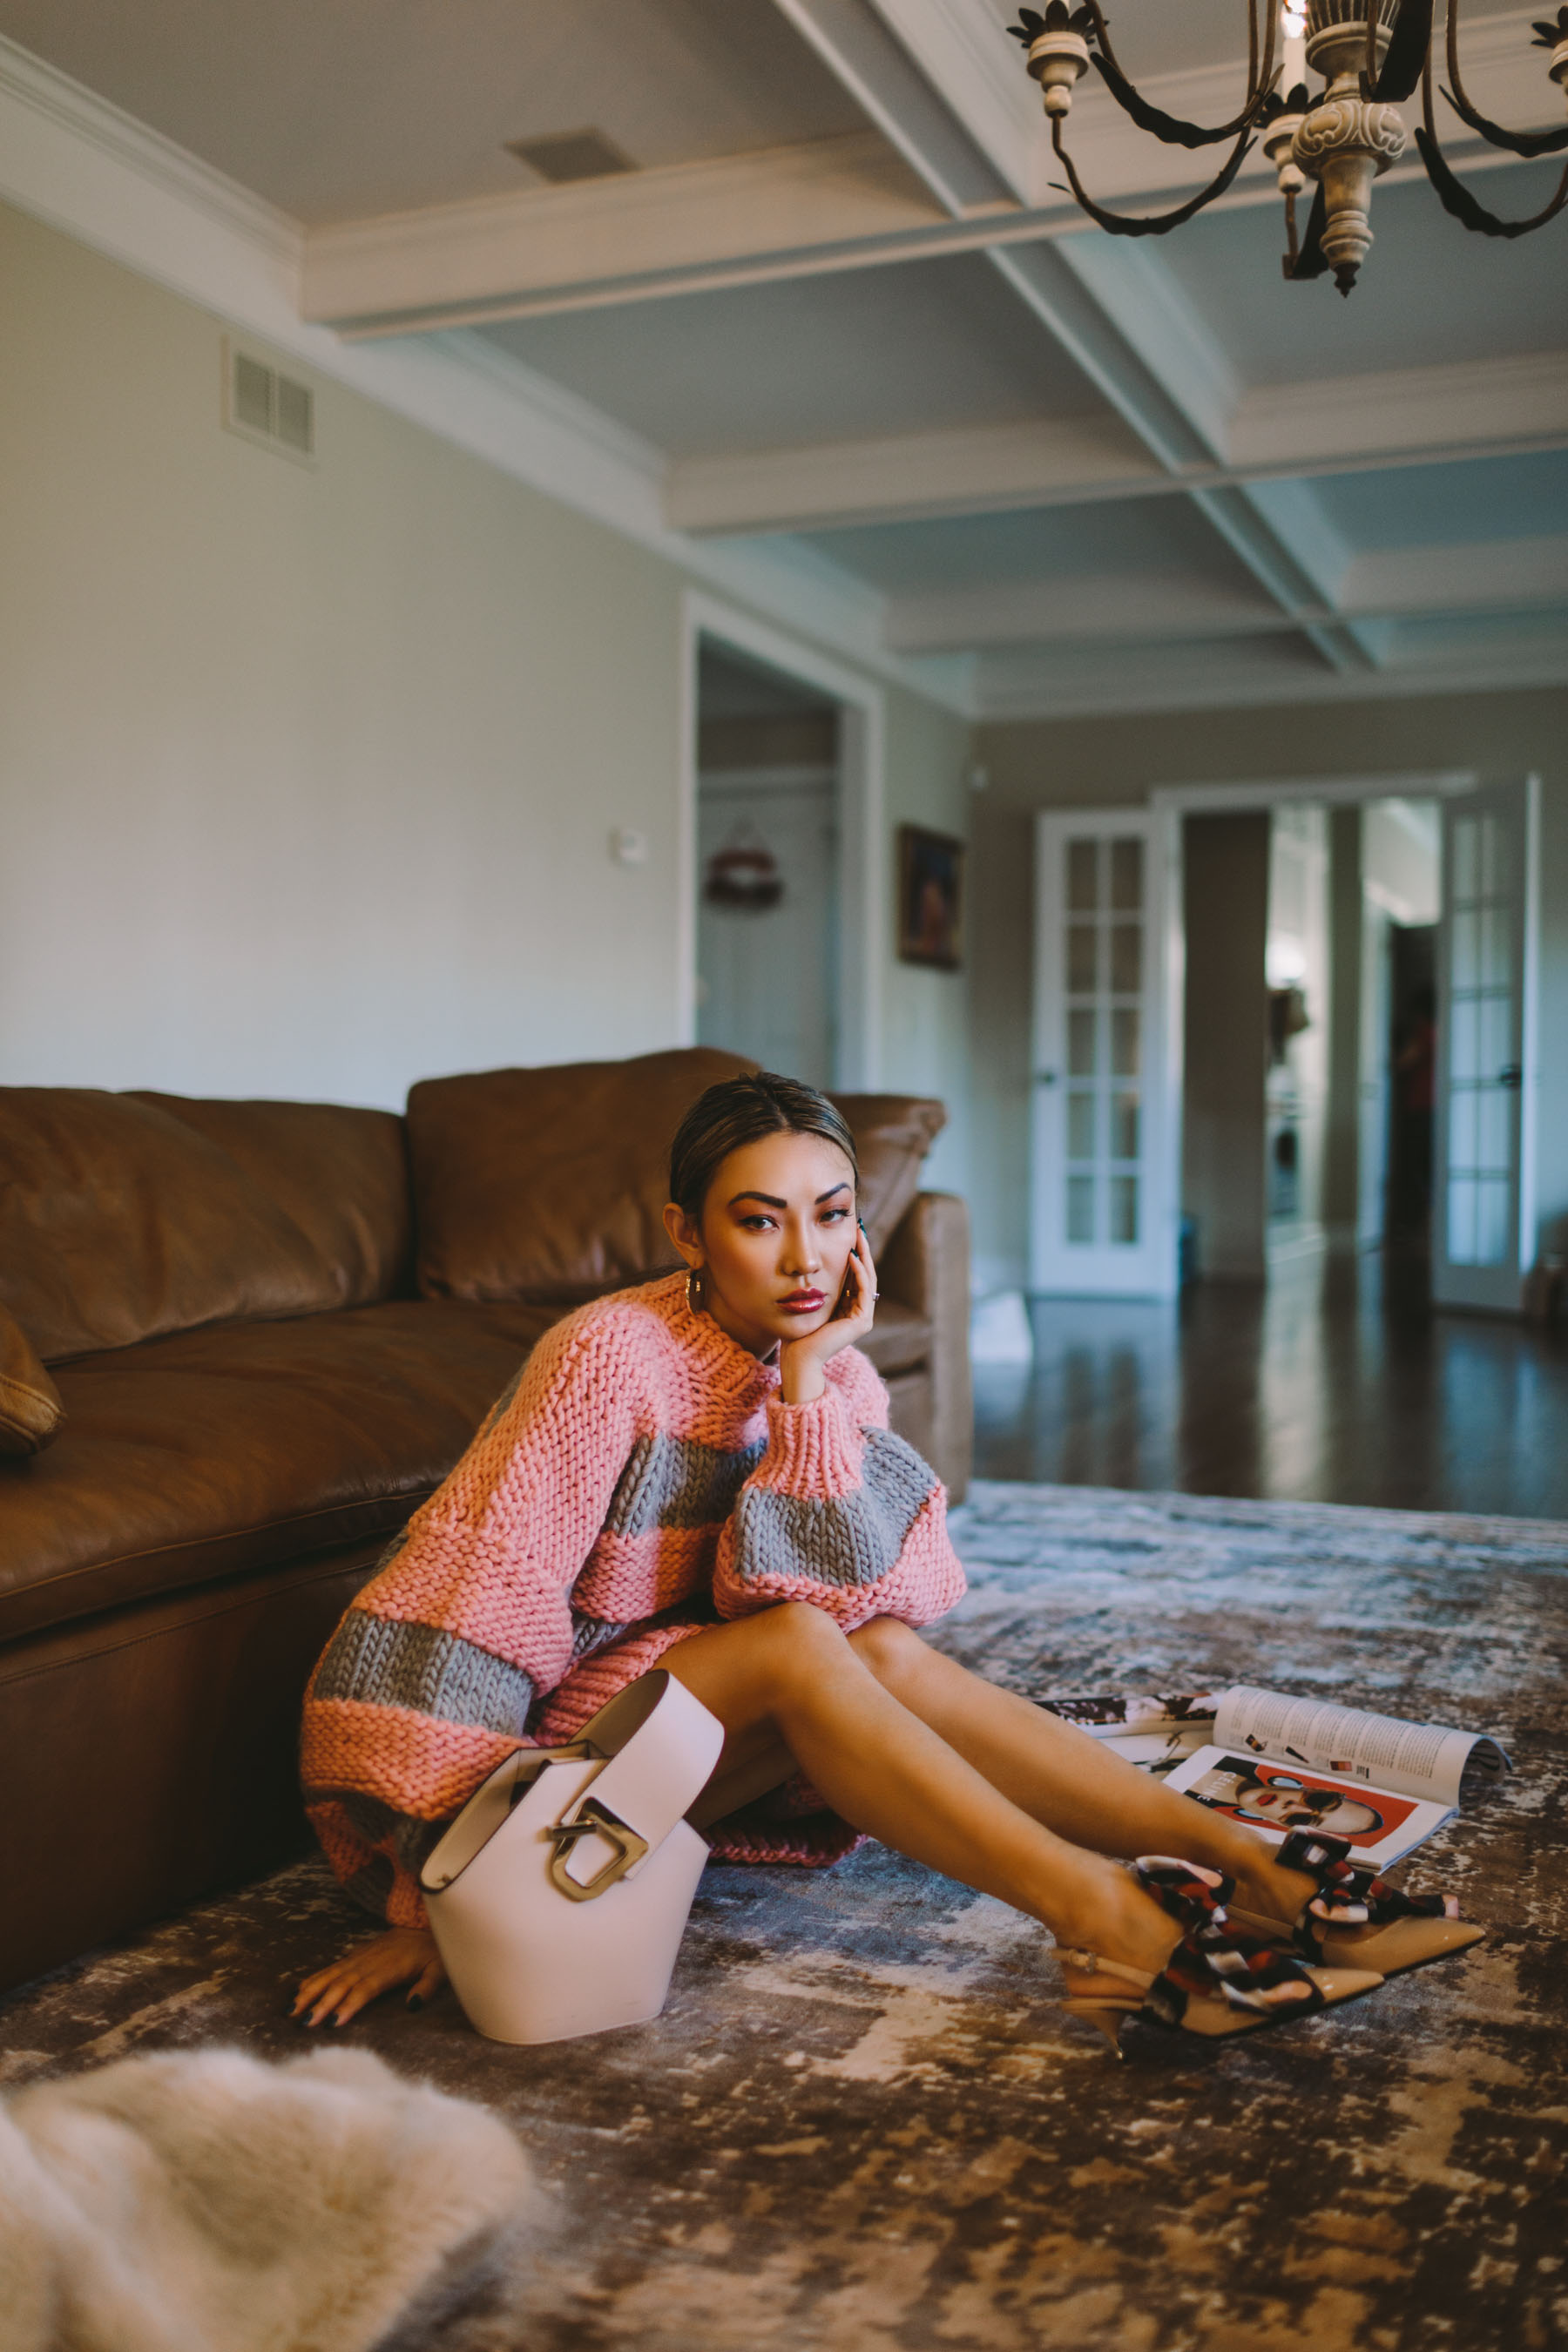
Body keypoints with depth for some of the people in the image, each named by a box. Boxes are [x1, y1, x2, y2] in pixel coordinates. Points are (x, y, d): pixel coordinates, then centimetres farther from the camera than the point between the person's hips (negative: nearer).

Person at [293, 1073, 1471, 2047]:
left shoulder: (833, 1371, -3)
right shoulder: (614, 1356, -22)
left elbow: (871, 1594, -17)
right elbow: (477, 1603, -24)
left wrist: (813, 1380, -23)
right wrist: (425, 1894, -26)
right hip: (528, 1748, -5)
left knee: (884, 1654, -22)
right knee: (798, 1648, -29)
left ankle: (1228, 1851, -24)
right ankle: (1102, 1917, -33)